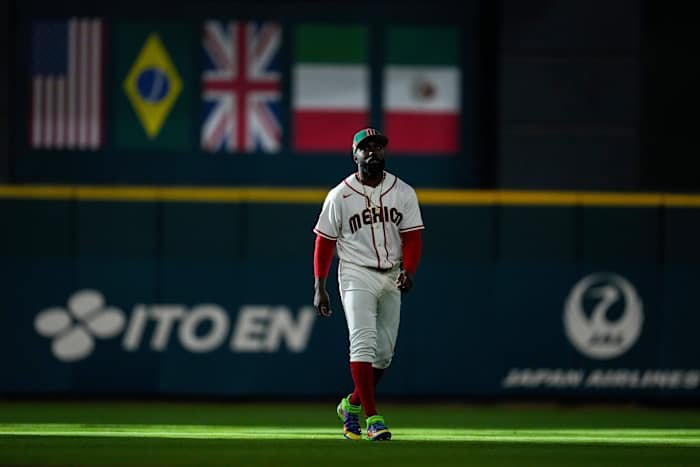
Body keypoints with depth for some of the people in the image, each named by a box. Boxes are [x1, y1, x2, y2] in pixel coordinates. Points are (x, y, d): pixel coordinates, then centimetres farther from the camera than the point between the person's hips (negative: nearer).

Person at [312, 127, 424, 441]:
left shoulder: (403, 192, 4)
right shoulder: (340, 196, -3)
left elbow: (412, 237, -1)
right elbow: (324, 242, 1)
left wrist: (409, 271, -19)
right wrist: (319, 288, -3)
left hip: (392, 278, 4)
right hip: (357, 276, -4)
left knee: (384, 353, 7)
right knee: (364, 342, -18)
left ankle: (352, 405, 28)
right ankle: (372, 417, -22)